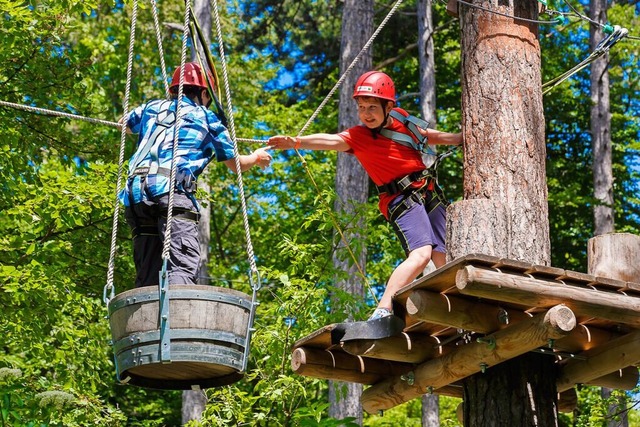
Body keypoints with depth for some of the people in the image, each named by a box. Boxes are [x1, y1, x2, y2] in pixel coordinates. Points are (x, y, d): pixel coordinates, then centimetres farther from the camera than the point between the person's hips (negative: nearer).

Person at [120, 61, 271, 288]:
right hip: (170, 189, -5)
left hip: (136, 193, 5)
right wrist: (257, 157, 49)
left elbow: (125, 124, 49)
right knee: (183, 265, -19)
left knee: (147, 279, 3)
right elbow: (236, 164, 28)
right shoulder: (207, 118, 17)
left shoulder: (153, 107, 27)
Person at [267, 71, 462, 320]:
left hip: (430, 193, 6)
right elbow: (332, 141, -31)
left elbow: (428, 136, 21)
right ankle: (381, 313, -35)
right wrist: (296, 142, -48)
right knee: (421, 253, -27)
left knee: (444, 261, 10)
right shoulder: (358, 136, -12)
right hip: (402, 200, -6)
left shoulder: (400, 118, 4)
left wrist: (462, 138, 29)